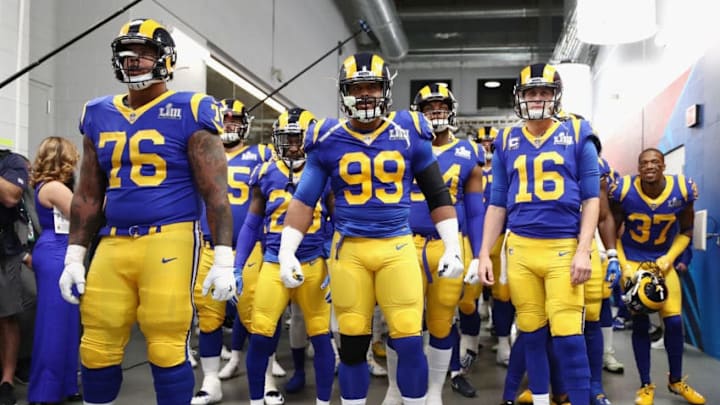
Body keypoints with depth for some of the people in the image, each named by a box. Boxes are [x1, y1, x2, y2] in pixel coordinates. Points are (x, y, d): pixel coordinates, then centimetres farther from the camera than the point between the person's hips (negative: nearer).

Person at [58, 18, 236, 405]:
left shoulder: (188, 113, -2)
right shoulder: (99, 115, 14)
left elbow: (215, 193, -4)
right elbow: (88, 195, 18)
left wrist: (224, 260, -9)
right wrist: (74, 257, 14)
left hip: (169, 238, -5)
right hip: (113, 243, 5)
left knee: (166, 347, -4)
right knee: (97, 348, 8)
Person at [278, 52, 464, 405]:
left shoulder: (409, 133, 2)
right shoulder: (329, 139, 2)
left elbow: (438, 194, 9)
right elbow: (304, 200, 6)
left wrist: (452, 247, 5)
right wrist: (286, 251, -3)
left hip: (397, 247, 0)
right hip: (348, 249, 1)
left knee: (409, 342, -4)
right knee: (352, 344, 7)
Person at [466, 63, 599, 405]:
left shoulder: (577, 135, 3)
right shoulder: (507, 142, 10)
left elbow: (591, 198, 2)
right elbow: (497, 204, 12)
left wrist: (583, 250, -7)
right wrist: (484, 255, 6)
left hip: (564, 247, -3)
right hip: (520, 248, 3)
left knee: (567, 335, -7)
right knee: (532, 333, 10)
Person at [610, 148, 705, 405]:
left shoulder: (683, 190, -13)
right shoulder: (623, 191, -18)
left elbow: (686, 231, 2)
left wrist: (669, 258, -10)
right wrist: (623, 265, -12)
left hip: (663, 261, 2)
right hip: (632, 261, -2)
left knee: (674, 322, 0)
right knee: (640, 323, 0)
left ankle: (676, 381, 22)